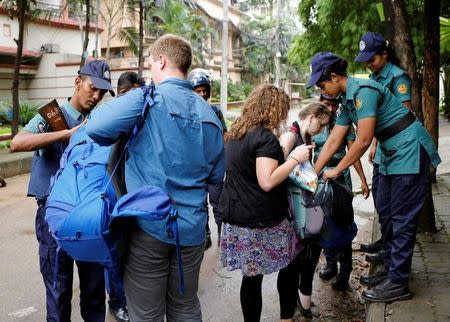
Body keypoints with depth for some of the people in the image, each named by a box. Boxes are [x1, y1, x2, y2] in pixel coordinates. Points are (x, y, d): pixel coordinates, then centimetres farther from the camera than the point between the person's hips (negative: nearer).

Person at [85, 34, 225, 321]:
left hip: (150, 225, -5)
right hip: (192, 228, 5)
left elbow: (97, 128, -22)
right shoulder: (209, 113, 7)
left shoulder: (148, 98, -11)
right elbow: (216, 175, 14)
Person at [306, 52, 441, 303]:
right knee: (385, 211, 15)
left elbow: (364, 141, -23)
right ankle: (392, 265, 29)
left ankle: (398, 284, 2)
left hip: (410, 150, -10)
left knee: (401, 218, -5)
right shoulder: (347, 100, 8)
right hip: (391, 154, 10)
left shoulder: (363, 90, -21)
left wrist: (337, 171, -13)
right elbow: (333, 142, 10)